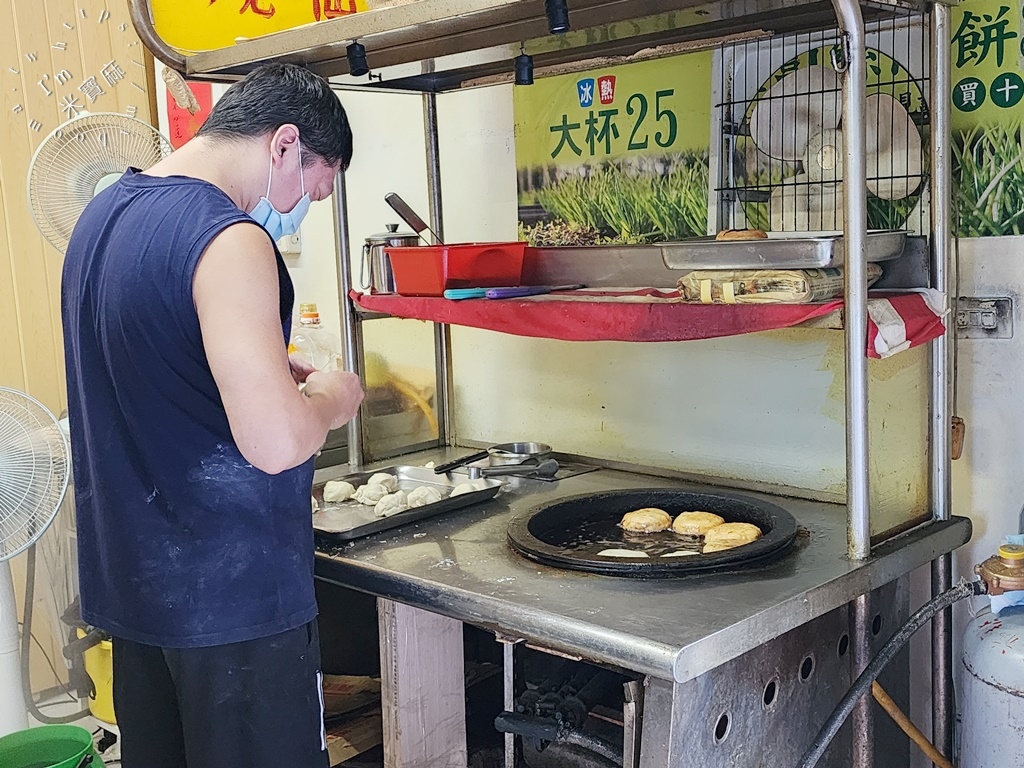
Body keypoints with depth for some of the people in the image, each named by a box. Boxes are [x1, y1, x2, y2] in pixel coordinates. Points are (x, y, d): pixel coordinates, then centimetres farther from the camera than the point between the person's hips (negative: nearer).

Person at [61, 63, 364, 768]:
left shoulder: (103, 214, 9)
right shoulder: (229, 240, -20)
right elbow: (275, 444, -28)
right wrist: (331, 399, -7)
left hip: (130, 575, 9)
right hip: (229, 593, -9)